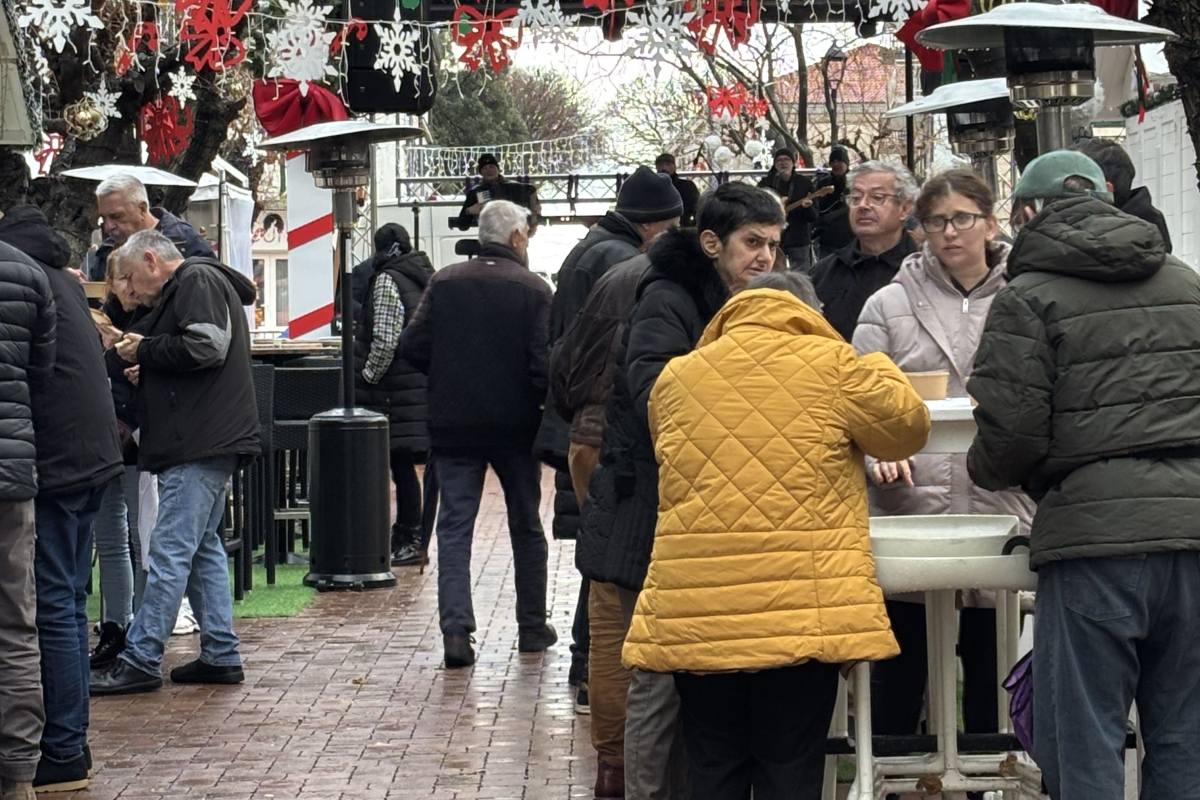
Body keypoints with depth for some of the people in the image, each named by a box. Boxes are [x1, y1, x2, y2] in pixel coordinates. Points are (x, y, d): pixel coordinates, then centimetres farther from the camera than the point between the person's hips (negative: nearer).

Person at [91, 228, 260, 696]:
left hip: (199, 446, -11)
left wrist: (144, 351, -10)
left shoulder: (197, 282, -8)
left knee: (170, 552, -9)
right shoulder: (190, 286, 24)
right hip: (206, 443, 11)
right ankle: (221, 655, 16)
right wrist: (148, 373, 12)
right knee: (204, 548, 13)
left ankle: (141, 661, -8)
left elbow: (206, 346, -22)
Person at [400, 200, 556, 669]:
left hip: (453, 424, 1)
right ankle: (532, 627, 22)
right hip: (514, 424, -1)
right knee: (526, 527, 14)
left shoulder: (444, 282, 1)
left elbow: (412, 347, -3)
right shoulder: (532, 289, -7)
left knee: (454, 527, 3)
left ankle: (456, 631, -10)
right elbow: (543, 363, -15)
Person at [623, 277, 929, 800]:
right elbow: (908, 428, 13)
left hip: (694, 610, 3)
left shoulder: (674, 377, 12)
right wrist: (876, 368, 30)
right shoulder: (829, 365, 1)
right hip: (803, 611, -3)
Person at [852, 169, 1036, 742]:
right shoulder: (889, 305, 7)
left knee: (991, 684, 10)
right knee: (897, 680, 4)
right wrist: (879, 455, -16)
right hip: (908, 510, -1)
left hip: (1000, 509, 1)